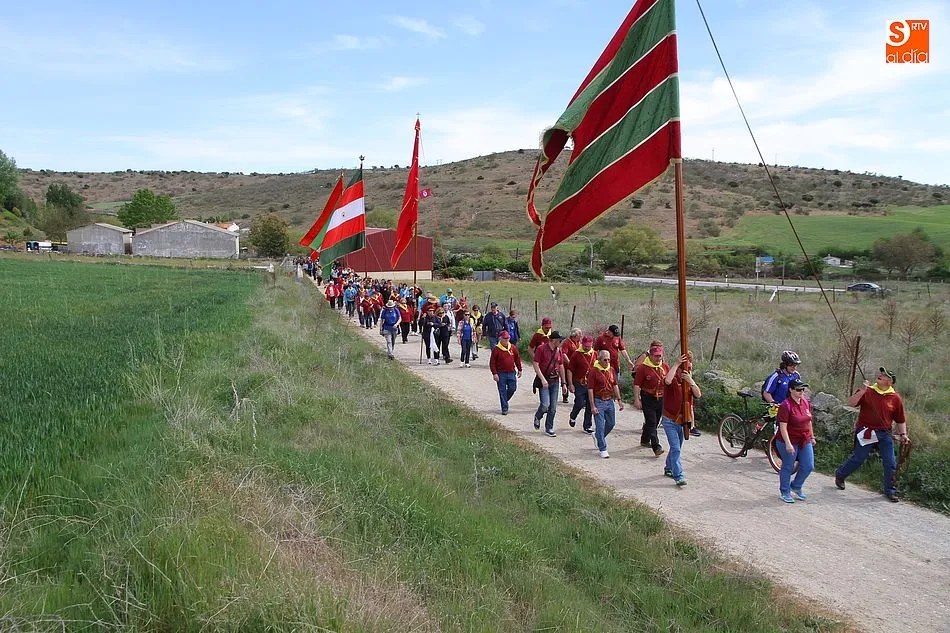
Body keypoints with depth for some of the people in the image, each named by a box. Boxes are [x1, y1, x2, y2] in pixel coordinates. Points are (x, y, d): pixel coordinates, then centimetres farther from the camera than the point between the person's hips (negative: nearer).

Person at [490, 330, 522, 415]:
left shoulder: (513, 348, 5)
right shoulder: (496, 349, -8)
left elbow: (517, 359, 15)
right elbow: (492, 362, -7)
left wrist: (519, 370, 15)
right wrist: (494, 373, -12)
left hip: (511, 373, 4)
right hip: (501, 374, -4)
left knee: (512, 388, 3)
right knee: (502, 391, 1)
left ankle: (504, 400, 32)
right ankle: (504, 408, 10)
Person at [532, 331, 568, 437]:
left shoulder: (558, 350, 8)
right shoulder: (541, 349, -9)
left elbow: (561, 367, 15)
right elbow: (536, 365, -10)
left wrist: (563, 383, 12)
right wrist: (543, 379, -19)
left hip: (555, 381, 5)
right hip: (544, 381, -5)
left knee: (553, 407, 5)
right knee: (545, 404, -15)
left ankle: (549, 429, 16)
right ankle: (537, 417, 17)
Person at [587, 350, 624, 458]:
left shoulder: (611, 370, 7)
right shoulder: (593, 371, -13)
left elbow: (615, 385, 15)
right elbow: (590, 389, -13)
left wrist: (619, 399, 9)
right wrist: (592, 406, -16)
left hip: (610, 401, 7)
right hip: (598, 401, -6)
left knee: (611, 423, 15)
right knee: (600, 426, -4)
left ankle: (597, 436, 40)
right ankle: (603, 449, 5)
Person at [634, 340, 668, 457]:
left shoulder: (665, 367, 5)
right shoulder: (643, 367, -12)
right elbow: (637, 384, -11)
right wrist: (636, 400, -16)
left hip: (661, 399, 6)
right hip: (648, 399, -6)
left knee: (655, 422, 16)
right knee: (651, 423, -8)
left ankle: (645, 440, 35)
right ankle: (656, 447, -11)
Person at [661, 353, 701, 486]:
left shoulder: (690, 382, 6)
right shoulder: (673, 381, -12)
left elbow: (698, 395, -11)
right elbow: (667, 381, -39)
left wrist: (690, 381, -26)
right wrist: (677, 363, -35)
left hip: (683, 420, 6)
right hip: (670, 420, -6)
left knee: (677, 447, 20)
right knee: (676, 448, -12)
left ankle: (668, 468, 39)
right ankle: (679, 477, -11)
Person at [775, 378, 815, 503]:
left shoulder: (806, 402, 4)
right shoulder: (785, 405, -19)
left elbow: (809, 421, 17)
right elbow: (783, 427, -21)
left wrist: (812, 437, 19)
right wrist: (788, 444, -26)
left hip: (805, 441, 7)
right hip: (789, 442, -7)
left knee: (808, 467, 9)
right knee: (787, 467, 6)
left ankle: (796, 487, 31)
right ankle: (785, 492, 23)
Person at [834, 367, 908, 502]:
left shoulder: (895, 398, 1)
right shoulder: (867, 391, -3)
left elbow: (900, 420, 9)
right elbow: (851, 403, -12)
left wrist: (903, 434, -2)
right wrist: (862, 391, -23)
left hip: (885, 434, 2)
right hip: (866, 432, -2)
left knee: (890, 463, 3)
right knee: (858, 458, 5)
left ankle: (890, 491, 19)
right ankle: (840, 475, 29)